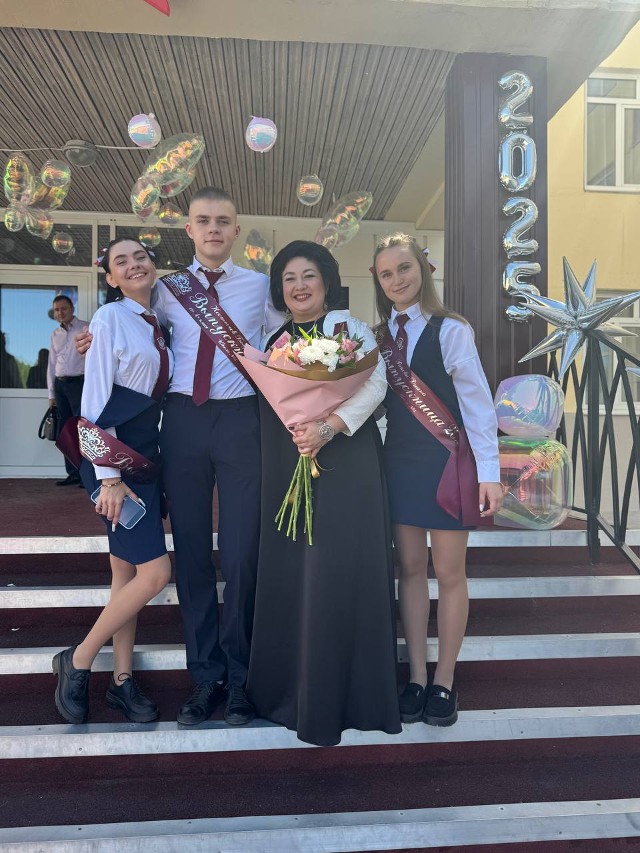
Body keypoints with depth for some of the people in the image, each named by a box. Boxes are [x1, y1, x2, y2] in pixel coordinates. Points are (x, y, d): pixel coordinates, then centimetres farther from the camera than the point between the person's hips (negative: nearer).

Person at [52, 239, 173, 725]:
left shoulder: (159, 326, 13)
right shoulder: (109, 318, -8)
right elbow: (95, 397, -12)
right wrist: (109, 476, -16)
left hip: (147, 456, 7)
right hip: (112, 458, -7)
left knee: (127, 571, 11)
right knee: (155, 572, -10)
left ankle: (123, 680, 23)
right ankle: (78, 662, 10)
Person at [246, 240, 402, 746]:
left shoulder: (347, 326, -2)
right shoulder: (276, 337, 18)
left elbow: (374, 383, -16)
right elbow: (266, 400, 19)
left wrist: (327, 428, -27)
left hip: (342, 465, -6)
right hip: (285, 471, 6)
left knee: (334, 576, -5)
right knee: (285, 576, 8)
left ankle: (333, 699, 10)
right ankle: (287, 688, 24)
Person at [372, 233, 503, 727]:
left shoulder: (450, 329, -8)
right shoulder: (379, 336, 7)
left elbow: (477, 402, -10)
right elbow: (377, 400, 9)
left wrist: (489, 473, -14)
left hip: (448, 459, -4)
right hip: (399, 460, 5)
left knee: (449, 572, 6)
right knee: (410, 568, 10)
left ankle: (445, 682, 23)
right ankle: (416, 677, 24)